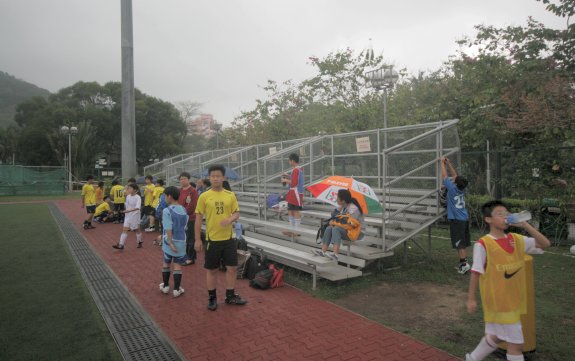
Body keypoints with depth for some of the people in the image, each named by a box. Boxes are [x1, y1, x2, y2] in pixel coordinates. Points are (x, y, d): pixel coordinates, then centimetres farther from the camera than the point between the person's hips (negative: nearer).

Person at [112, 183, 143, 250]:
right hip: (128, 216, 5)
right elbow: (127, 205, 15)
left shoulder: (138, 198, -17)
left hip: (135, 216, -5)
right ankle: (121, 245, -6)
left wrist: (129, 210, -40)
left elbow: (137, 207, -29)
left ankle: (139, 242, 32)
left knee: (137, 229, 10)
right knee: (124, 229, -3)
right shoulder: (128, 196, 3)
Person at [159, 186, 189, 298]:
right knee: (177, 265, 8)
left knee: (166, 263, 15)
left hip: (170, 242, -3)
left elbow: (168, 229, -19)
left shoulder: (167, 210, -13)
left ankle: (165, 286, 27)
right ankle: (177, 289, 9)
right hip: (181, 242, 3)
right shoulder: (184, 210, 5)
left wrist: (170, 242, -17)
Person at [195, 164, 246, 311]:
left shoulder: (231, 195, 1)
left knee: (232, 267, 9)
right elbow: (199, 218, -2)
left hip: (229, 238, 2)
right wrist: (197, 239, -4)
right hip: (212, 239, -2)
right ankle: (212, 298, 26)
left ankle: (230, 296, 26)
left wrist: (230, 220, -18)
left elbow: (237, 213, 6)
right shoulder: (204, 196, -5)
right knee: (212, 270, 9)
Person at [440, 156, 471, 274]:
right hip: (464, 219, 8)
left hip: (456, 220, -8)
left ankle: (464, 264, -5)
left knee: (459, 243, -4)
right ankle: (463, 263, 19)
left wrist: (442, 163, 3)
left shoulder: (452, 188, -16)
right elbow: (455, 175, 15)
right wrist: (448, 162, 17)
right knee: (463, 243, 12)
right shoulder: (461, 188, 2)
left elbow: (444, 176, -7)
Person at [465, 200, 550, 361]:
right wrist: (471, 298, -9)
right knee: (516, 343, 2)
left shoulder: (517, 239, 0)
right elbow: (476, 273, -13)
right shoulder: (483, 244, -17)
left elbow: (545, 244, -4)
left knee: (497, 336, 22)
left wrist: (525, 225, -15)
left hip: (514, 300, 7)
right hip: (498, 301, -7)